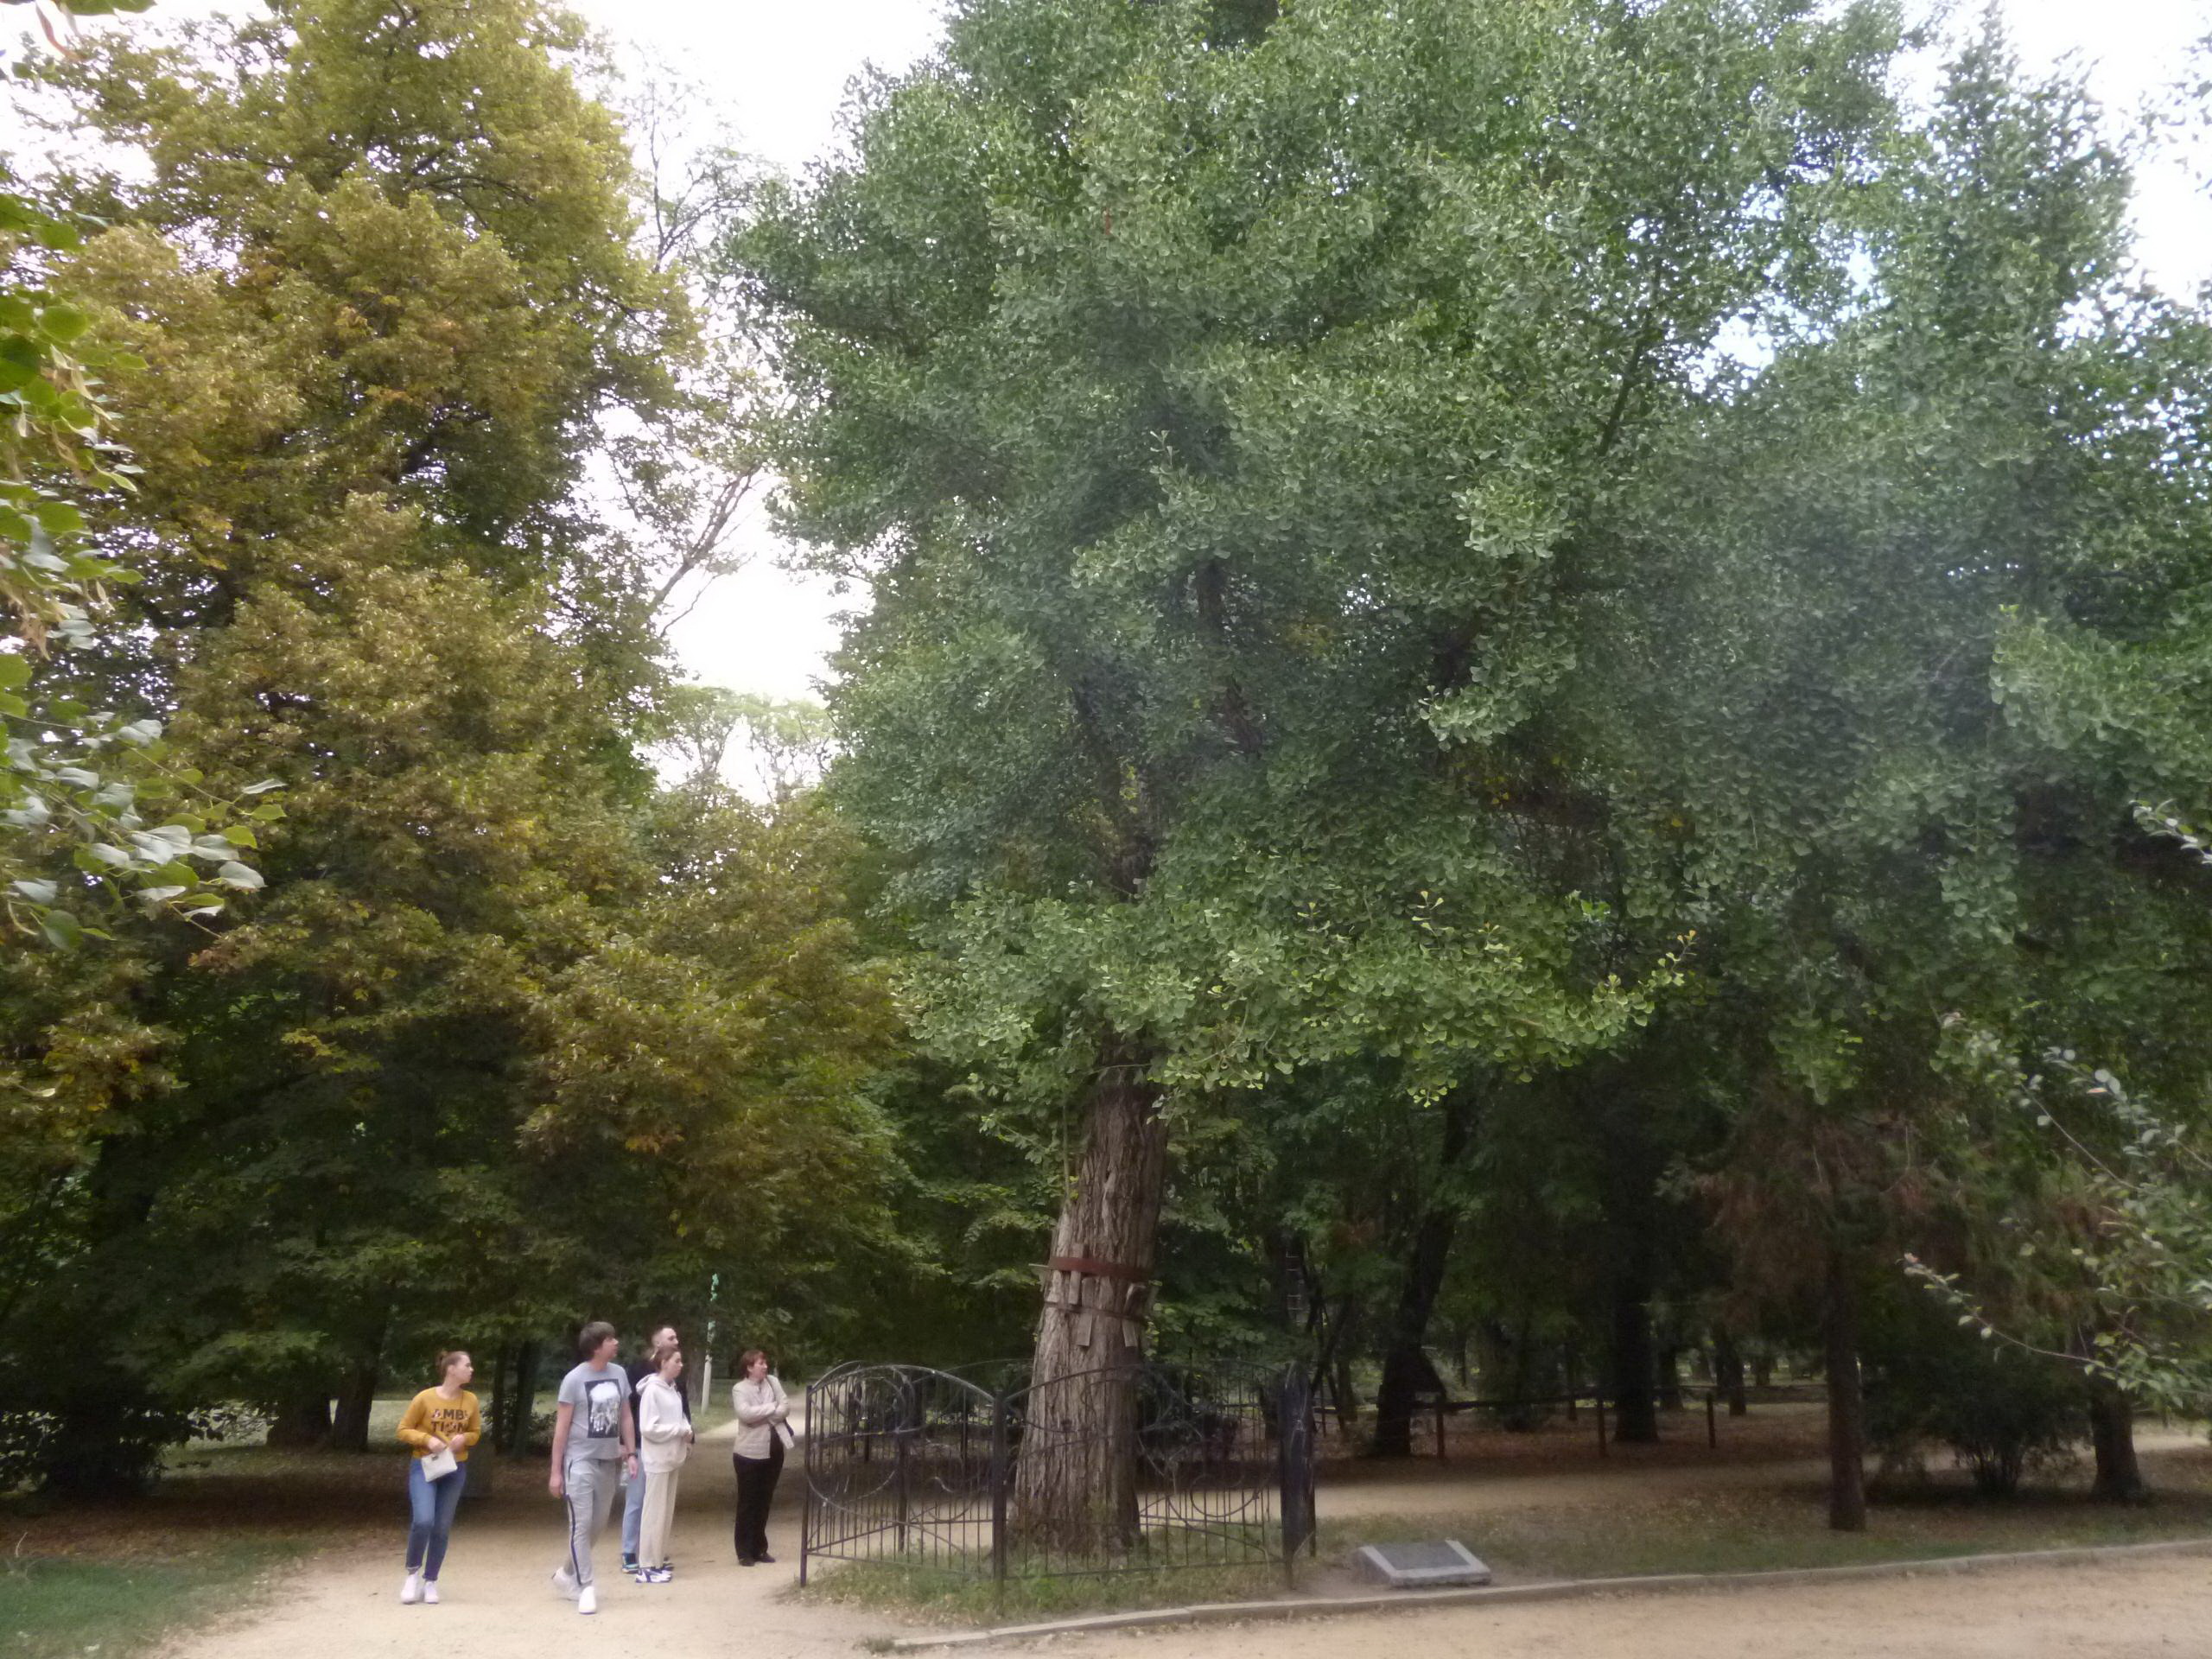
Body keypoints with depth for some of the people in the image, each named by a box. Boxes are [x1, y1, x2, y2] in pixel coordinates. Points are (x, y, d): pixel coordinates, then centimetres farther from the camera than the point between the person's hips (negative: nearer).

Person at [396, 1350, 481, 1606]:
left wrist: (464, 1438, -10)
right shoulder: (425, 1398, -11)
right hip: (424, 1466, -4)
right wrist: (426, 1439, -20)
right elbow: (403, 1430, -5)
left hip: (455, 1469, 4)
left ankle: (430, 1581, 21)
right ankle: (413, 1572, 4)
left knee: (442, 1528, 5)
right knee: (423, 1520, -20)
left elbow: (476, 1432, 12)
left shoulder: (470, 1400, 0)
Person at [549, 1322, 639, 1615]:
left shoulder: (619, 1374, 3)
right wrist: (556, 1471, -8)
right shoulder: (574, 1379, -11)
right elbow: (561, 1427, -8)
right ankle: (586, 1587, 2)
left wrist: (631, 1453, 5)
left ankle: (567, 1573, 32)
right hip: (580, 1461, -6)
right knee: (582, 1524, -6)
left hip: (609, 1461, 6)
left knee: (597, 1524, 13)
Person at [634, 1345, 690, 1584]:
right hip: (658, 1460, -8)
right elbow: (649, 1428, -21)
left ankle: (658, 1560, 22)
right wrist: (682, 1430, -16)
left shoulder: (673, 1389, 8)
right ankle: (647, 1567, 3)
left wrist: (686, 1431, -3)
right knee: (655, 1513, -3)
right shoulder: (652, 1390, -16)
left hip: (672, 1458, 8)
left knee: (666, 1511, 13)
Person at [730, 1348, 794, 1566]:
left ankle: (760, 1549, 20)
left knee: (764, 1503, 12)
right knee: (747, 1503, 1)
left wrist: (762, 1414, -16)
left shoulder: (773, 1382, 8)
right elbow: (745, 1413, -24)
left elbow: (786, 1407, -2)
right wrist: (772, 1408, -14)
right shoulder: (740, 1389, -8)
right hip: (750, 1452, -5)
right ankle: (744, 1552, 8)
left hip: (773, 1451, 5)